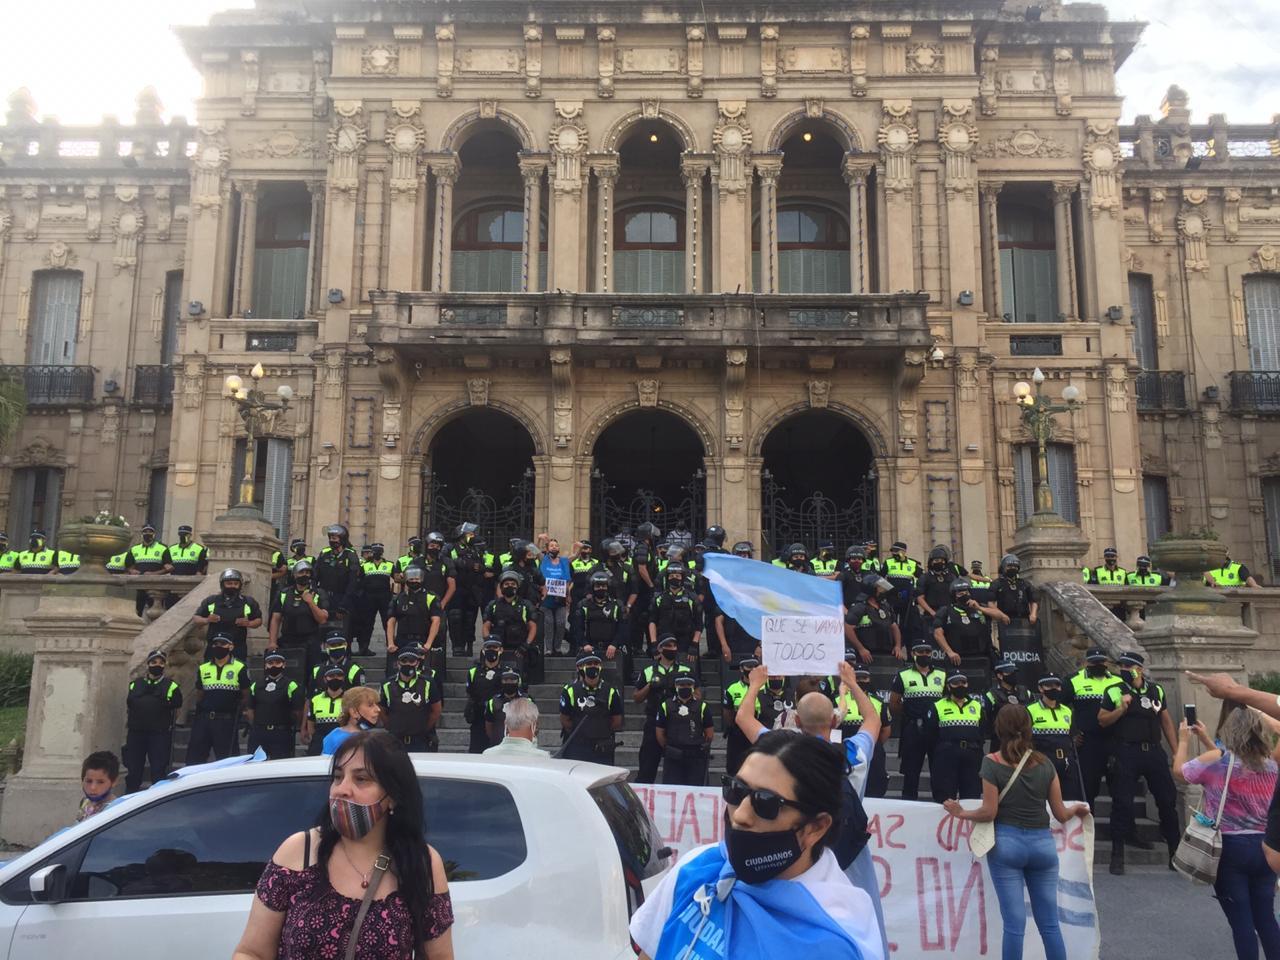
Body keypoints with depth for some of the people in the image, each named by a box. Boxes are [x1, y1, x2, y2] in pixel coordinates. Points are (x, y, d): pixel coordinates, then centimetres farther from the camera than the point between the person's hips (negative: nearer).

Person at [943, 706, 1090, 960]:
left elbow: (989, 812, -9)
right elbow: (1061, 814, 6)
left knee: (1015, 924, 1)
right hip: (1042, 843, 3)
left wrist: (961, 813, 8)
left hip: (1007, 843, -3)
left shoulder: (992, 762, -7)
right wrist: (1076, 809, 27)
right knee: (1050, 923, 11)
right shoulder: (1044, 763, 2)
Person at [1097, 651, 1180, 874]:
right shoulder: (1114, 692, -3)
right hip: (1126, 753, -3)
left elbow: (1166, 721, 13)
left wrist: (1177, 751, 11)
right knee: (1122, 802, -1)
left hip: (1153, 751, 3)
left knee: (1168, 799, 10)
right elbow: (1102, 721, -3)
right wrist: (1122, 709, -18)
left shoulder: (1156, 690, 7)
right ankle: (1117, 854, 8)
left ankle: (1176, 848, 27)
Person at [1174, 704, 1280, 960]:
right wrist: (1206, 740, 25)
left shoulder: (1214, 760, -13)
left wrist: (1184, 741, 18)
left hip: (1229, 847, -5)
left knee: (1241, 920, 1)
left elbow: (1179, 772, 3)